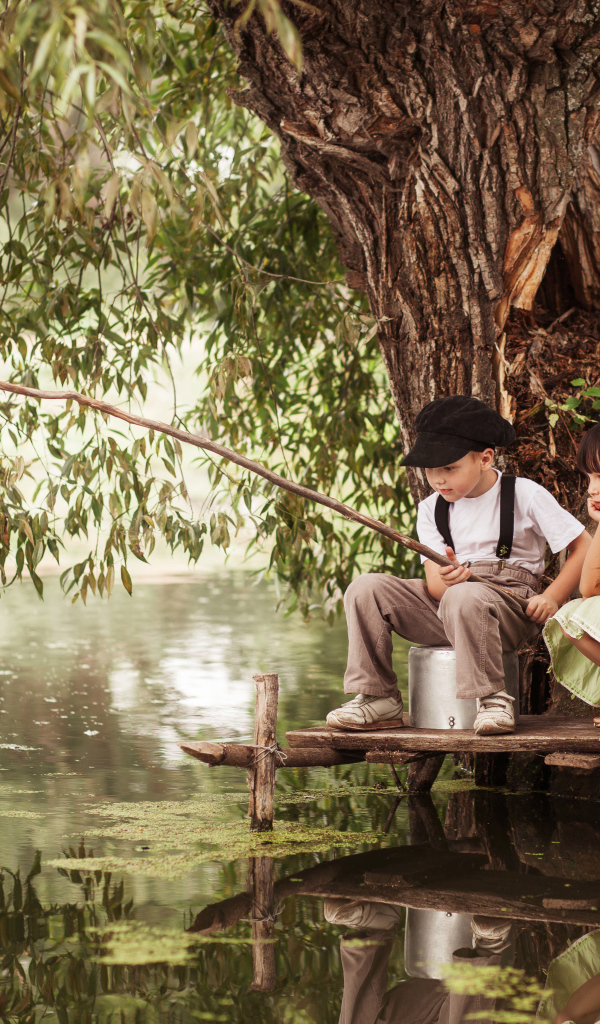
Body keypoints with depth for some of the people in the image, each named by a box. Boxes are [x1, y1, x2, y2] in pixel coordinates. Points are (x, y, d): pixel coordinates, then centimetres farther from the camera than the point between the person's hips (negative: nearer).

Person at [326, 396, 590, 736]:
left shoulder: (524, 495, 0)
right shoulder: (432, 509, 13)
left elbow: (585, 546, 0)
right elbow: (434, 583, 2)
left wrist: (553, 597, -13)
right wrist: (446, 578, -24)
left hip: (508, 601, -5)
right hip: (444, 603, 5)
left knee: (463, 598, -40)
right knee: (365, 589, -15)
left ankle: (493, 699, -25)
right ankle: (378, 700, -13)